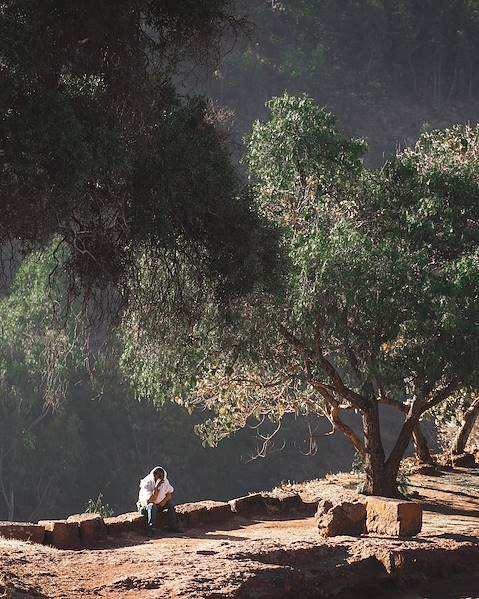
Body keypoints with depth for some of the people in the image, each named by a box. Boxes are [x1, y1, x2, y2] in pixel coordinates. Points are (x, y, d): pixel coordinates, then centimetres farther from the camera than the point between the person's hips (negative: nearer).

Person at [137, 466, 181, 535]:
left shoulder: (165, 481, -7)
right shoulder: (147, 483, -27)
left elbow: (170, 493, 2)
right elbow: (151, 500, -36)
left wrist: (164, 501, -17)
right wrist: (157, 487, -41)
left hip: (159, 504, 6)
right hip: (145, 505, -6)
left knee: (171, 503, -14)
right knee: (152, 506, -36)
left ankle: (173, 527, -9)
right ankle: (151, 529, -37)